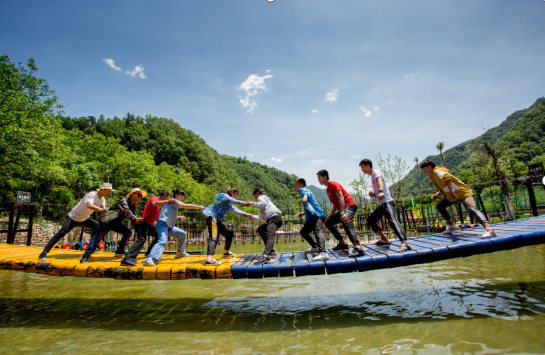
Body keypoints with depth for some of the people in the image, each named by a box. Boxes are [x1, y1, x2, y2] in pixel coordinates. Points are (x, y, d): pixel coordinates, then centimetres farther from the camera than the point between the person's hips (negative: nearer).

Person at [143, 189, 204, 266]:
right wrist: (198, 206, -19)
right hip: (162, 224, -10)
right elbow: (184, 206, -22)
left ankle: (180, 252, 32)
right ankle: (149, 259, -45)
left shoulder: (175, 203, 22)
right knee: (162, 241, -31)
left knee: (182, 234, 20)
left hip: (168, 226, 10)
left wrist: (179, 217, 28)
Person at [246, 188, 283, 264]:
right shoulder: (265, 199, 39)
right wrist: (252, 217, 38)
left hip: (274, 217, -10)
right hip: (273, 219, 10)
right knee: (260, 229, 28)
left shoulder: (261, 197, 12)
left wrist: (252, 204, -3)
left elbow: (263, 204, -14)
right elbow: (260, 217, 40)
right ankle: (271, 250, 20)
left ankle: (266, 256, -56)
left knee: (269, 235, -31)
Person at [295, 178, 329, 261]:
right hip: (312, 217, 11)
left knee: (317, 231, -31)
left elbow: (306, 193, -28)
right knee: (303, 231, 22)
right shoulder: (305, 191, 29)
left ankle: (323, 253, -48)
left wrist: (305, 197, -50)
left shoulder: (303, 189, 0)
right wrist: (303, 213, 29)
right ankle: (315, 247, 34)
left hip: (317, 215, -11)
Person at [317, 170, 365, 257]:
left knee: (346, 223, -35)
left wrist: (342, 213, -30)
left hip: (349, 206, -10)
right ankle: (343, 243, 14)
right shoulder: (327, 190, 19)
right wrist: (331, 214, 12)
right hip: (343, 209, 10)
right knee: (328, 222, 16)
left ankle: (358, 248, -49)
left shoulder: (333, 184, -8)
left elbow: (341, 197, -20)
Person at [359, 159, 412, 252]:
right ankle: (385, 239, 19)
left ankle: (404, 243, -39)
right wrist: (373, 194, 6)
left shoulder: (376, 172, -4)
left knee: (392, 219, -29)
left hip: (387, 202, -10)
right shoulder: (372, 176, 23)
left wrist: (381, 192, -49)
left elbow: (380, 181, -29)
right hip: (382, 204, 10)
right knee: (371, 220, 17)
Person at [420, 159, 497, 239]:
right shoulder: (433, 175, 16)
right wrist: (437, 194, 10)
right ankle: (452, 226, 17)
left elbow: (447, 178, -35)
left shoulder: (437, 171, -14)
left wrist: (452, 192, -36)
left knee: (471, 209, -25)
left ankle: (489, 230, -34)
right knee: (439, 206, 12)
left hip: (462, 193, -10)